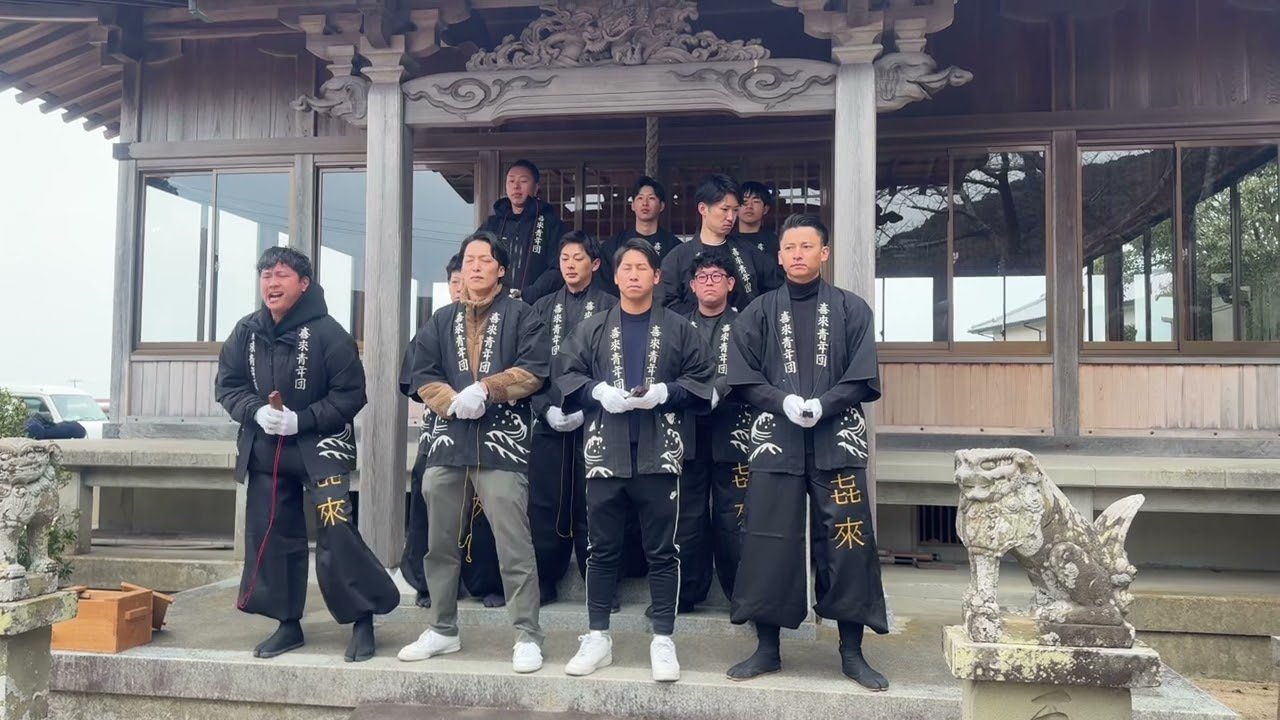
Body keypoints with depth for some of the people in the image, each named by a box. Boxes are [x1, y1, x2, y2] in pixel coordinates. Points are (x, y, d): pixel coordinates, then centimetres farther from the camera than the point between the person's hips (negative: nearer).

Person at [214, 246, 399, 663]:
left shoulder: (327, 332, -13)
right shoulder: (246, 332, 3)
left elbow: (351, 394, -13)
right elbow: (227, 386, 6)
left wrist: (301, 419, -21)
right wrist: (257, 411, -14)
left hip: (321, 445, -5)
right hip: (265, 450, 6)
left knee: (336, 534, -13)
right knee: (270, 534, 9)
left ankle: (363, 618, 2)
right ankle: (288, 623, 23)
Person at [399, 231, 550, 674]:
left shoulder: (521, 316, 4)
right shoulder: (442, 321, 17)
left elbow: (534, 370, -8)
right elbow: (423, 375, 8)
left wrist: (484, 390, -16)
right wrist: (452, 402, -10)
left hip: (501, 441, -5)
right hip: (448, 440, 5)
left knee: (514, 546, -6)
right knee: (440, 543, 13)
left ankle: (527, 636, 3)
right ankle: (443, 630, 27)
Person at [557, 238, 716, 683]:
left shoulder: (679, 329, 7)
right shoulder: (592, 329, 11)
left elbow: (704, 382, 2)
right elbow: (567, 376, 5)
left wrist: (664, 392, -13)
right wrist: (599, 392, -12)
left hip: (659, 455, -1)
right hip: (605, 453, 2)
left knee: (661, 551, 4)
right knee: (602, 549, 9)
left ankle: (663, 640, 14)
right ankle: (598, 637, 20)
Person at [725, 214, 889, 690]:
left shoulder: (851, 310, 6)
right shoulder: (758, 313, 9)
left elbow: (864, 379, -1)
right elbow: (744, 379, 2)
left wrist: (823, 405, -16)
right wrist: (784, 402, -14)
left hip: (837, 440, -1)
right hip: (776, 440, 1)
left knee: (847, 543, 0)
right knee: (768, 543, 2)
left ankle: (852, 652, 13)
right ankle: (767, 648, 16)